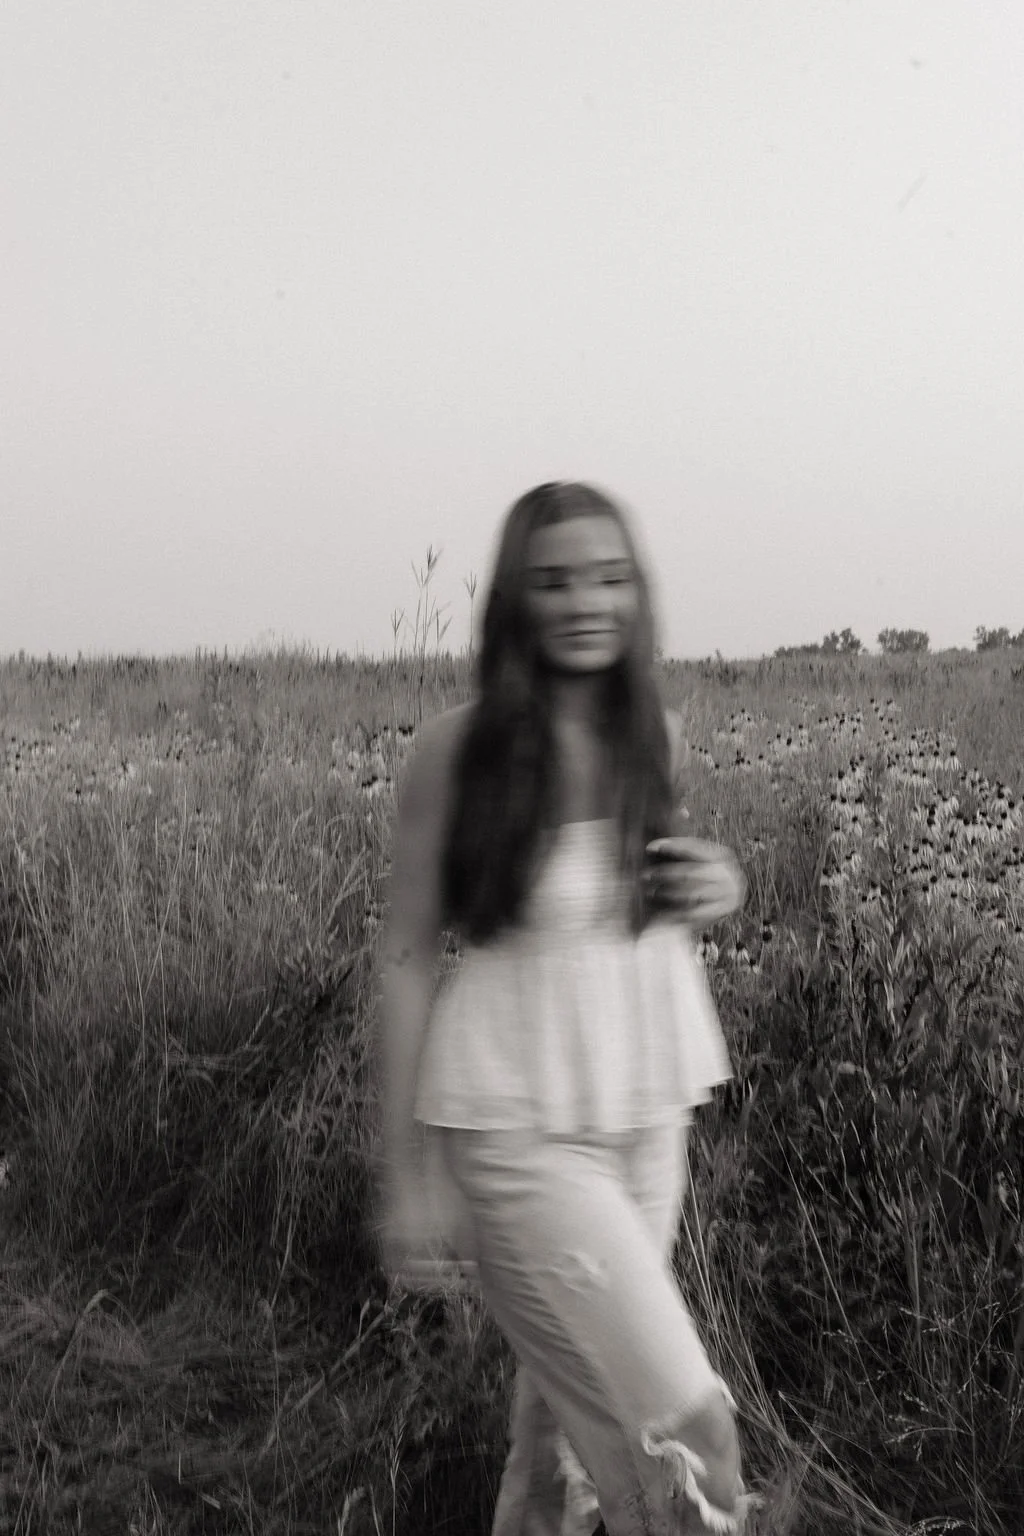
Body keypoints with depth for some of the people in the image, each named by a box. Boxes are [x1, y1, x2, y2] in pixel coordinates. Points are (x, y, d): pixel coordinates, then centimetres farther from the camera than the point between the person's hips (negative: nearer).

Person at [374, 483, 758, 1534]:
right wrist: (405, 1175, -8)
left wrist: (718, 884, -4)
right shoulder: (457, 750, -13)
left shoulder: (656, 734, 2)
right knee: (675, 1426, -5)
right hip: (519, 1127, -5)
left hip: (646, 1112, 5)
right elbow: (407, 958, -8)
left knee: (571, 1410, 14)